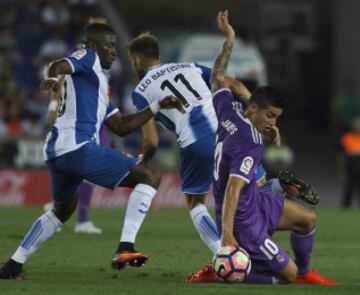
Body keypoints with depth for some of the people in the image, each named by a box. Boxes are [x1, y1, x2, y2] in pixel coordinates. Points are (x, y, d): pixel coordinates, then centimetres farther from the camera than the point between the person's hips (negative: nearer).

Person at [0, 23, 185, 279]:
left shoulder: (98, 83, 31)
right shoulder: (88, 57, 5)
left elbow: (121, 126, 30)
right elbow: (61, 65, -19)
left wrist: (158, 106, 28)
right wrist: (54, 76, -42)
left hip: (55, 152, 10)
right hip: (78, 147, -10)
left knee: (63, 210, 34)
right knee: (149, 179, -7)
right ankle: (124, 249, -20)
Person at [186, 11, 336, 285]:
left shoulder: (228, 111, -4)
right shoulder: (250, 145, -28)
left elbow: (218, 76, 14)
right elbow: (232, 189, -36)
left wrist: (229, 40, 19)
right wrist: (227, 233, -42)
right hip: (245, 220, -10)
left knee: (308, 219, 16)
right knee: (287, 274, -2)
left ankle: (304, 273, 34)